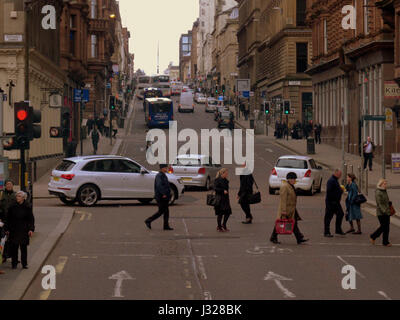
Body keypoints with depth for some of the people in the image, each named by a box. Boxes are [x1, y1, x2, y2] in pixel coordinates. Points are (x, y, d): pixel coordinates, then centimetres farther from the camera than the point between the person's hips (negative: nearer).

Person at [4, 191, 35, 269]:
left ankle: (24, 264, 11)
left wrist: (31, 229, -6)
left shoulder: (27, 207, 0)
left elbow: (31, 219, 2)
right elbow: (8, 219, 7)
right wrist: (7, 229, 4)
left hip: (24, 230, -1)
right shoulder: (12, 207, 2)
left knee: (24, 247, 4)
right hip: (14, 230, 1)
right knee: (14, 247, 0)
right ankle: (14, 263, 8)